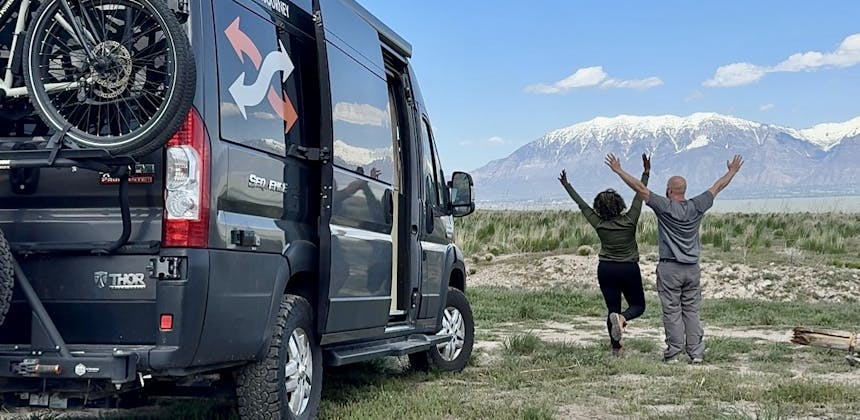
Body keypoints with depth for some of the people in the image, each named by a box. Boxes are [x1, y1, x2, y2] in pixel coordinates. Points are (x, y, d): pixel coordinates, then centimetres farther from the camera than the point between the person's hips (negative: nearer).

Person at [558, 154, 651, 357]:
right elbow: (640, 196, -6)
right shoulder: (629, 221, -12)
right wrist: (646, 173, 0)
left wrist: (567, 186, 13)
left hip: (606, 269, 2)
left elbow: (582, 205, 2)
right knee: (638, 305, 11)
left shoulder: (599, 224, -8)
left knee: (612, 308, 10)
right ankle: (622, 317, -23)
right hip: (629, 269, -2)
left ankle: (616, 348, 8)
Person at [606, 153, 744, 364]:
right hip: (692, 268, 4)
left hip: (670, 268, -4)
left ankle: (674, 352, 2)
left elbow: (639, 188, -7)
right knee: (692, 311, 7)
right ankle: (696, 352, 6)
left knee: (672, 311, 0)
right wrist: (732, 172, 31)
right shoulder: (696, 206, 3)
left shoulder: (664, 207, -8)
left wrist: (619, 170, 0)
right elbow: (717, 187, 17)